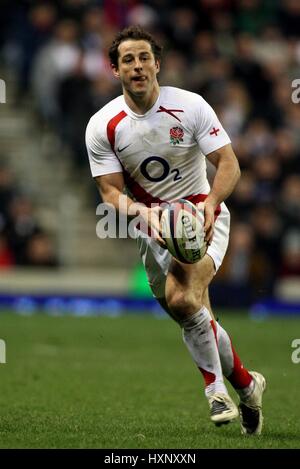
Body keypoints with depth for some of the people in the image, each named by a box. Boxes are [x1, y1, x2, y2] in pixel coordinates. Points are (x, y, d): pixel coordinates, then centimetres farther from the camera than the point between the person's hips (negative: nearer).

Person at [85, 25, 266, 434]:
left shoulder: (190, 106, -11)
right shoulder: (102, 126, -5)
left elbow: (229, 163, -11)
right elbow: (111, 192, -5)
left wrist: (210, 203, -31)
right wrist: (144, 213, -26)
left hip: (203, 218, -4)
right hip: (153, 229, 4)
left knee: (182, 299, -27)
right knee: (194, 315, 2)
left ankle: (217, 388, -12)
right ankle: (246, 384, 23)